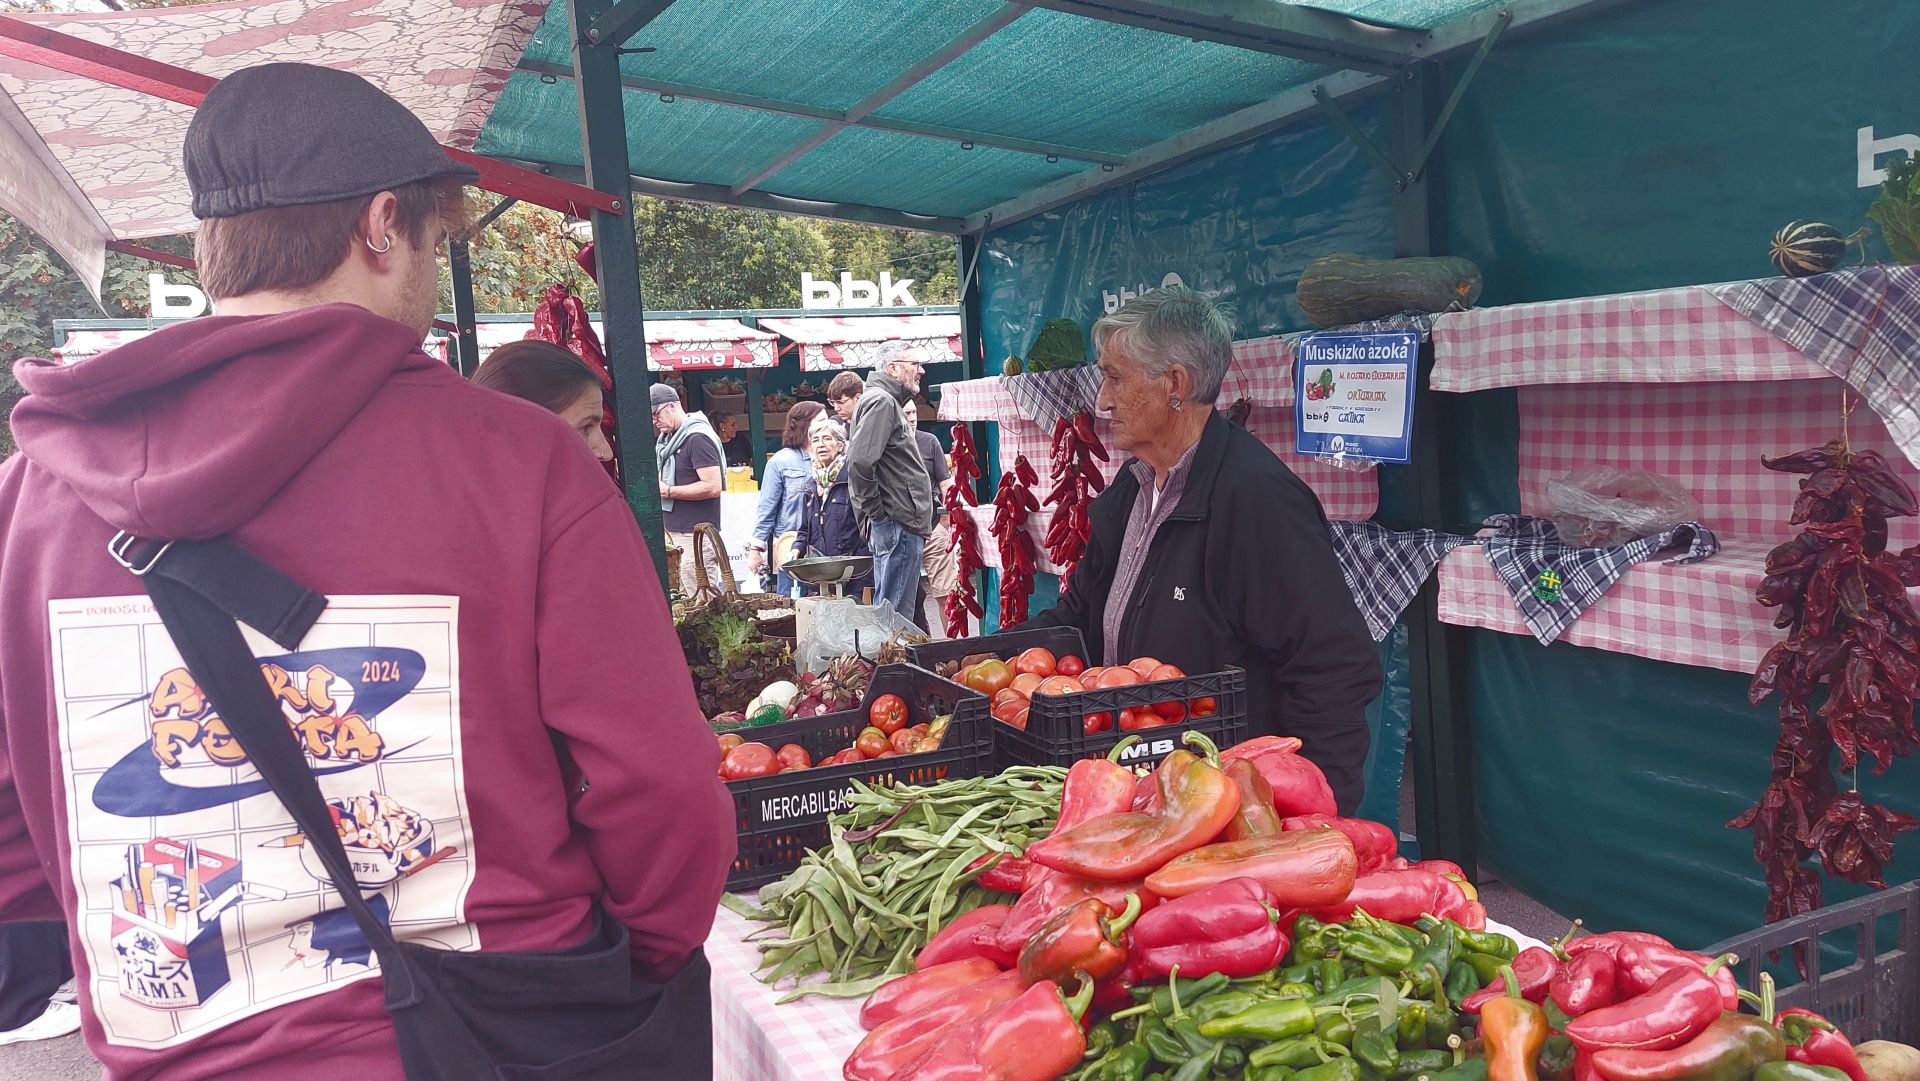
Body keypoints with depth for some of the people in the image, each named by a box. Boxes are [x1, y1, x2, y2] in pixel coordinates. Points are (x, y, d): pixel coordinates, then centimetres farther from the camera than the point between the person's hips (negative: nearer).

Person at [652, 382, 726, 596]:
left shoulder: (698, 438, -12)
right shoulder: (668, 438, 16)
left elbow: (713, 487, -19)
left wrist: (668, 491, -16)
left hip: (694, 533, -9)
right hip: (672, 530, 9)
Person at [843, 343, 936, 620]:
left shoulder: (888, 402, 23)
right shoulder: (881, 401, -10)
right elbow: (860, 461, -23)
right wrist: (876, 512, -15)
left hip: (899, 525, 10)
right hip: (898, 524, -10)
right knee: (897, 614, -9)